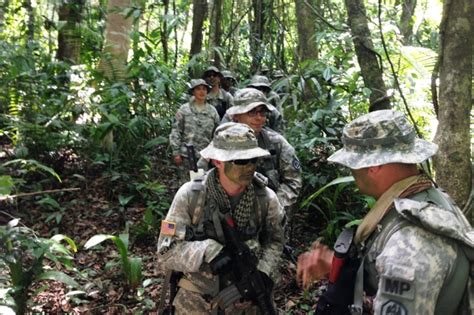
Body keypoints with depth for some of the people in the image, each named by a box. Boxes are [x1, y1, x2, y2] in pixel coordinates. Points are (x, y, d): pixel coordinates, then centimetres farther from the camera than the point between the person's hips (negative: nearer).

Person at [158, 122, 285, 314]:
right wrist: (207, 250, -32)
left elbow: (274, 240, 4)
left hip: (245, 298, 2)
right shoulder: (190, 195, -19)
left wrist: (264, 273, -13)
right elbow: (166, 253, -18)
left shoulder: (266, 199, -12)